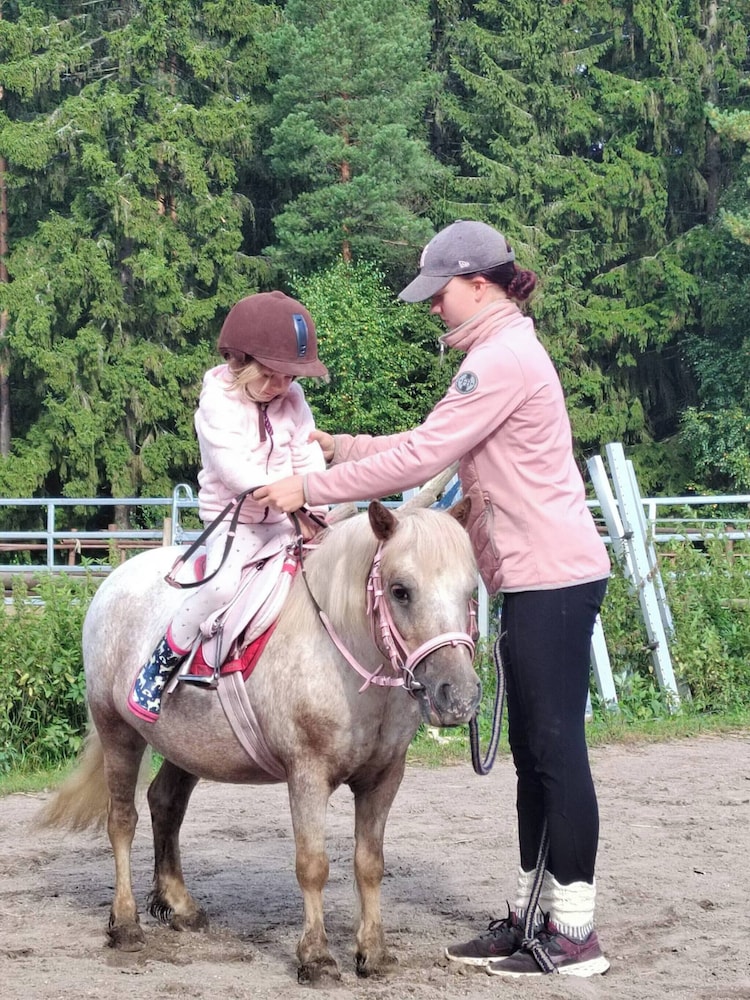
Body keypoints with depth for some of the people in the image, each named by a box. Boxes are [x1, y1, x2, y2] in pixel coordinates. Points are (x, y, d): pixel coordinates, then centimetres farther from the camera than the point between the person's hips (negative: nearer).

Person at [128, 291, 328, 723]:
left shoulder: (293, 400, 6)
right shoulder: (217, 405, -11)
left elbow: (310, 460, 1)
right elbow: (235, 469, -22)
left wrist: (314, 507, -18)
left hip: (285, 522, 6)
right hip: (233, 519, -5)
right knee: (220, 587, -30)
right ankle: (160, 667, -13)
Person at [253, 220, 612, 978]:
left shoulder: (501, 359, -16)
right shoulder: (501, 354, 17)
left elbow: (419, 459, -18)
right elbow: (432, 446, 22)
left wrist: (310, 488, -13)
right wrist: (338, 447, 18)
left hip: (551, 575, -11)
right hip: (537, 576, 11)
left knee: (555, 747, -7)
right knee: (534, 751, 13)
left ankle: (574, 935, -2)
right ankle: (530, 915, 20)